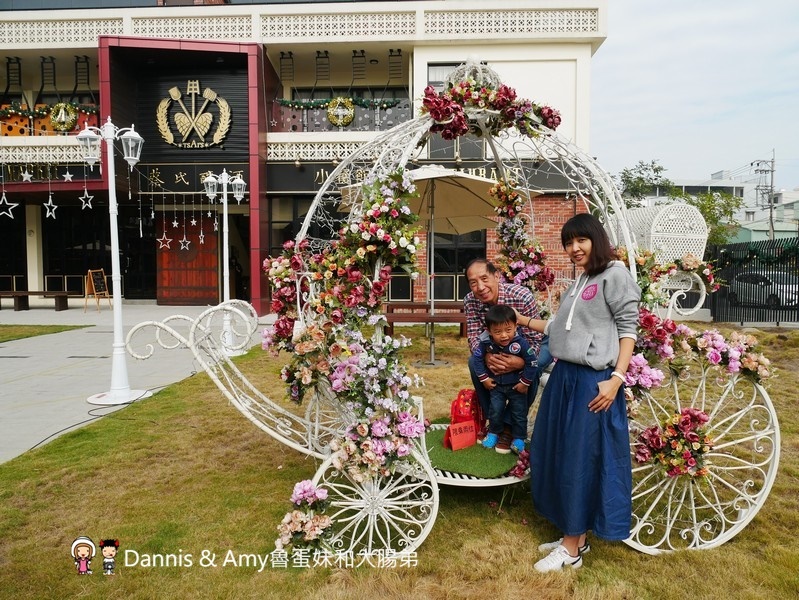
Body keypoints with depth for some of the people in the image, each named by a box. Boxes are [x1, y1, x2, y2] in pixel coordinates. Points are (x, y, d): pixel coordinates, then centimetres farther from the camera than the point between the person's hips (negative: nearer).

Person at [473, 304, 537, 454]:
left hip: (516, 385, -2)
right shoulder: (486, 343, -22)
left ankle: (518, 438, 28)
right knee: (495, 410, 12)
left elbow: (531, 363, -19)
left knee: (519, 412, 9)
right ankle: (493, 433, 35)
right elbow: (478, 358, -5)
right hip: (496, 385, 2)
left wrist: (525, 383, -14)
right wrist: (484, 378, -5)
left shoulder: (521, 343, -29)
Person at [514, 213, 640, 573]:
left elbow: (628, 328, -11)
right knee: (562, 456, 12)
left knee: (582, 459, 1)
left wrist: (616, 378, -18)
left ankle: (572, 550, 15)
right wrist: (524, 321, 23)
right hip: (564, 377, 8)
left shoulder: (615, 274, -6)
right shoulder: (578, 282, 18)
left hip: (593, 381, -8)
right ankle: (575, 538, 28)